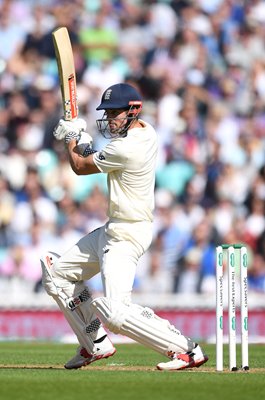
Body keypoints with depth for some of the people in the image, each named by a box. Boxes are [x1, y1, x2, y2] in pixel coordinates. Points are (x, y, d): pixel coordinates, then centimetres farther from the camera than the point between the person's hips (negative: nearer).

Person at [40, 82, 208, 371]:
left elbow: (80, 167, -8)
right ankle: (95, 345, 22)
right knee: (56, 272, 17)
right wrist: (82, 141, 7)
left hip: (126, 236, -11)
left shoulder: (125, 150, -25)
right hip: (112, 229, 11)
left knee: (116, 313, -22)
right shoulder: (146, 131, 5)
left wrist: (71, 140, 11)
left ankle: (186, 350, -16)